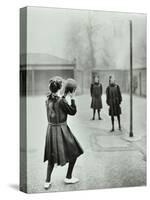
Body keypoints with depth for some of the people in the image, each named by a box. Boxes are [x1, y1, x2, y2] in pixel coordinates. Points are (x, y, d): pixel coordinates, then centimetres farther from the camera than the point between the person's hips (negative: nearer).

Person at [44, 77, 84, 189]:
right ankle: (68, 177, 23)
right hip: (61, 129, -7)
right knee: (75, 152, 15)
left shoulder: (48, 100, -1)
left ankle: (47, 181, 13)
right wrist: (72, 98, -4)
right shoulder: (61, 101, -21)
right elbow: (73, 112, -9)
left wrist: (65, 96, 23)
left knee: (52, 156, 17)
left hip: (51, 129, 7)